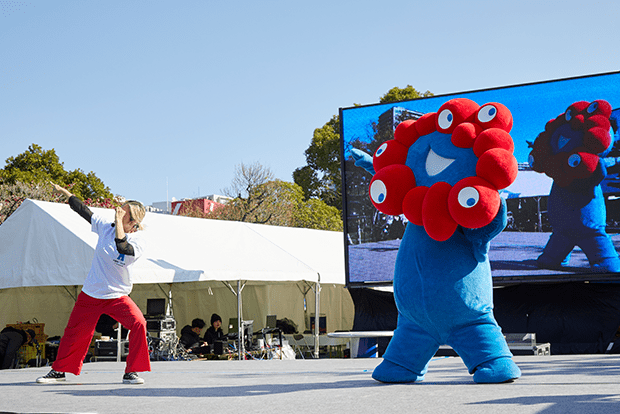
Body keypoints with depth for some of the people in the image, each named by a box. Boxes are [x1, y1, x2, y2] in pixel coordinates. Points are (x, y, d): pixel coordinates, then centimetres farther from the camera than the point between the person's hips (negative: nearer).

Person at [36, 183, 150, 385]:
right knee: (74, 332, 10)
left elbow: (122, 248, -36)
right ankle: (59, 371, 32)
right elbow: (84, 210, 7)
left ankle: (131, 373, -13)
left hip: (117, 296, -3)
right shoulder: (106, 227, -3)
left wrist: (118, 221, -31)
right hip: (91, 294, 3)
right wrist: (63, 191, 11)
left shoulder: (139, 241, -14)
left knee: (138, 324, -24)